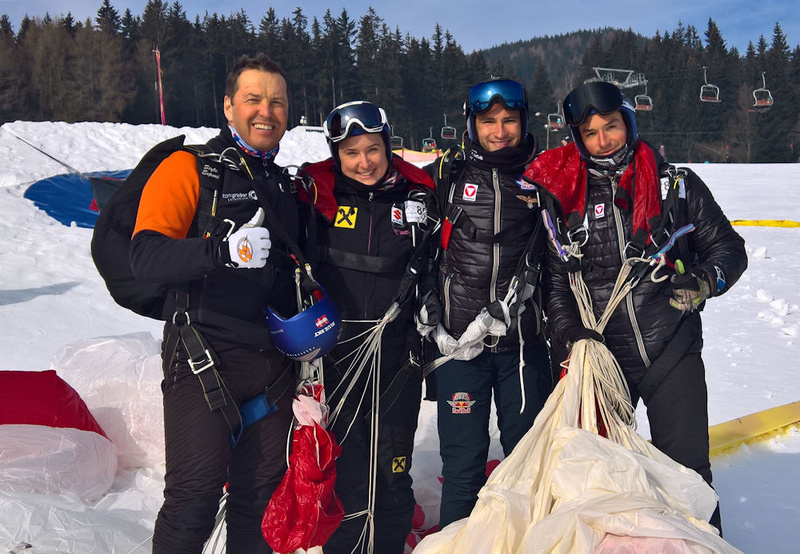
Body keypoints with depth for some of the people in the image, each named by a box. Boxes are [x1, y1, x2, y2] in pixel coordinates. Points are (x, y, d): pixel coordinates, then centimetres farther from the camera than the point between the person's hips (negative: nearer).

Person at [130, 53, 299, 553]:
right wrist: (224, 251, -32)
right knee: (195, 497, -9)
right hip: (206, 357, -6)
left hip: (275, 361, 6)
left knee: (262, 492, 11)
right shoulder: (189, 169, -3)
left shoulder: (285, 184, 17)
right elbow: (145, 257, -16)